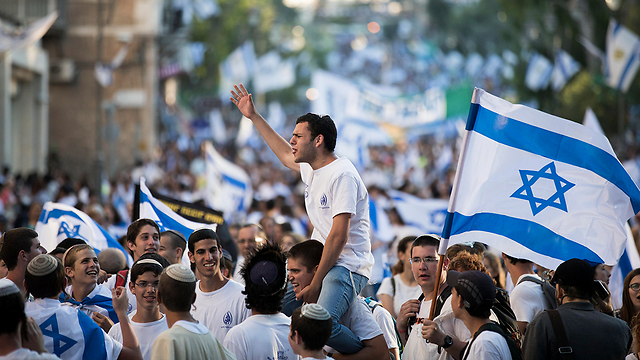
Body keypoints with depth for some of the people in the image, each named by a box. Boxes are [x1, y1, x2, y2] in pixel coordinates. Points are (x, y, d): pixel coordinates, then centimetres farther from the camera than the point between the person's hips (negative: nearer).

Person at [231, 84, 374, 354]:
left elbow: (339, 237, -21)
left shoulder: (342, 175, -16)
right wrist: (254, 116, 39)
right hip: (318, 262, 10)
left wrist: (315, 284, -20)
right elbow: (285, 154, 38)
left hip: (347, 267, -9)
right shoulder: (310, 169, 13)